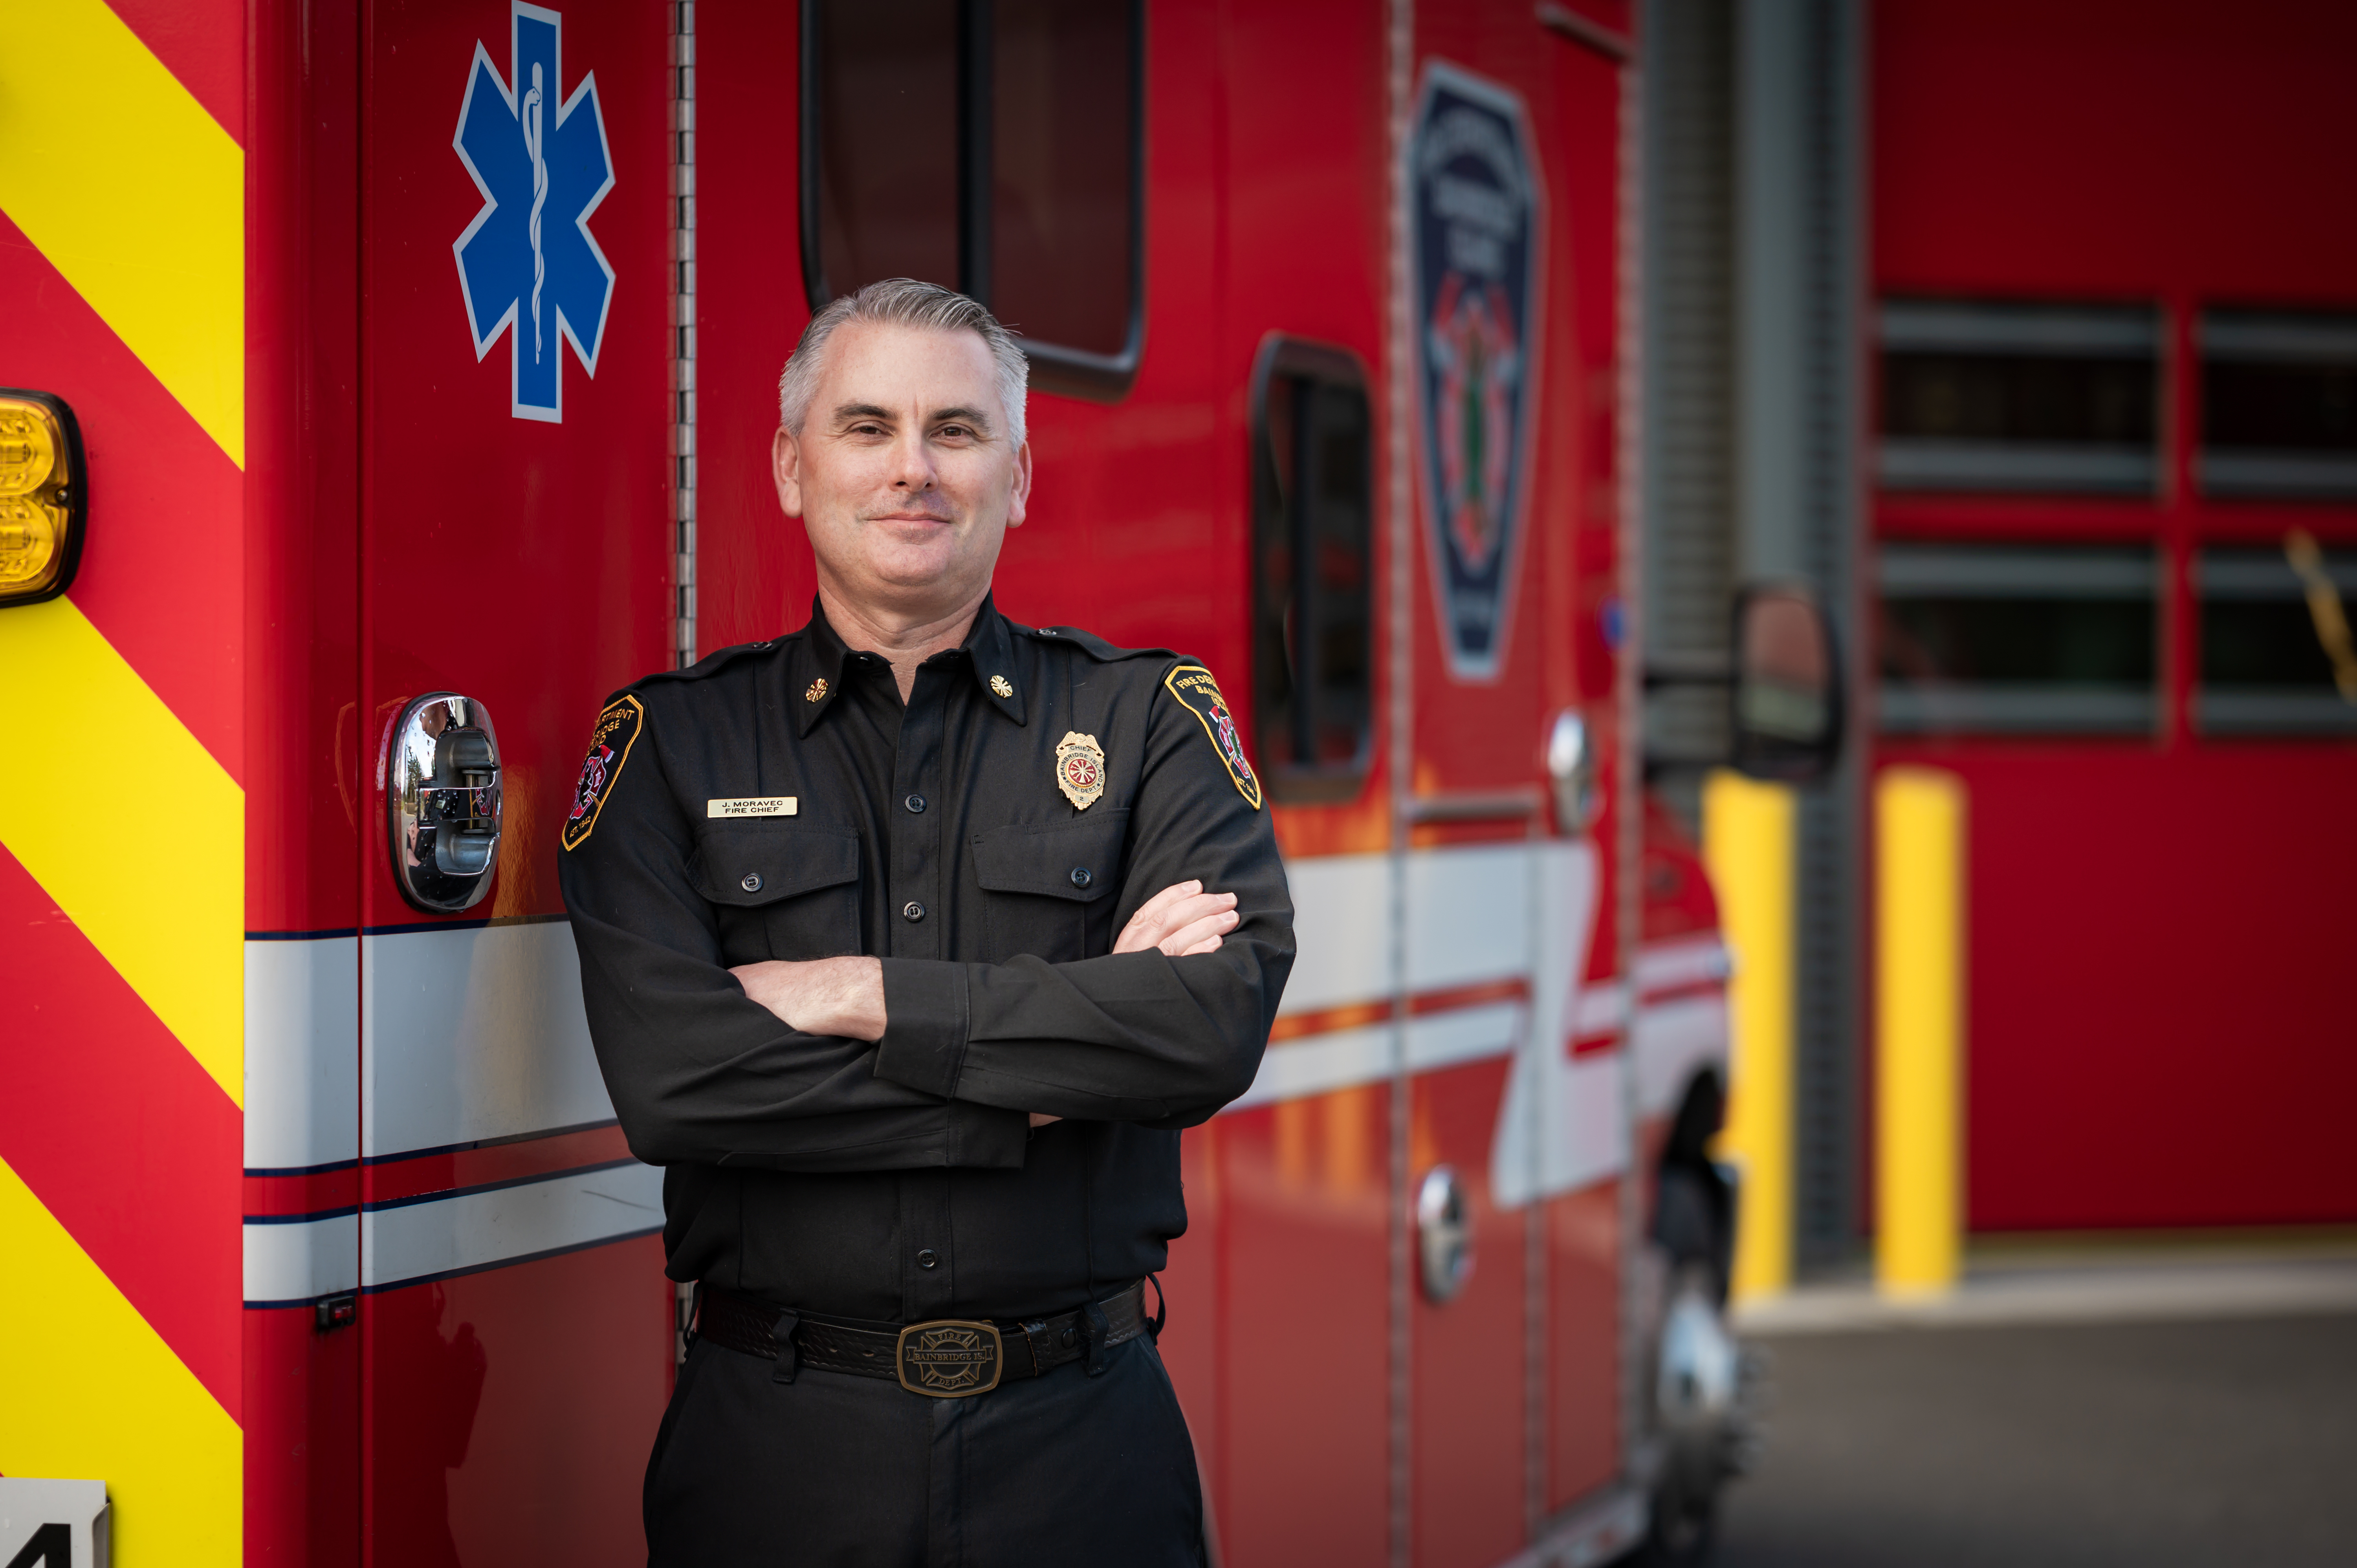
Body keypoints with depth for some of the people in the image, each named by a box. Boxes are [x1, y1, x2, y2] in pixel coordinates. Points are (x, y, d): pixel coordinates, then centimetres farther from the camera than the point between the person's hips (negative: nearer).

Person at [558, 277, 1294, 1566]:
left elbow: (1221, 1020, -13)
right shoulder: (673, 745, 2)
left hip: (1080, 1435, 1)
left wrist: (868, 997, -14)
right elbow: (669, 1078, -13)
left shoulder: (1149, 722, 4)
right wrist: (1057, 1076, -13)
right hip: (779, 1445, 0)